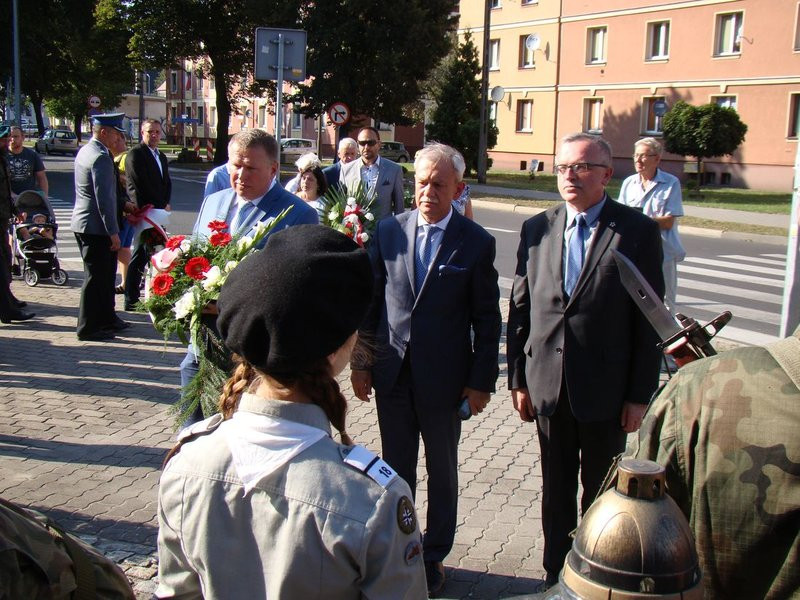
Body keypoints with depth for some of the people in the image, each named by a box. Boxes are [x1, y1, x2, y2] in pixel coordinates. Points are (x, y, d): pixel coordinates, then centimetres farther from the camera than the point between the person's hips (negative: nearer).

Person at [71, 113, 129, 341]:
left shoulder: (85, 151, 14)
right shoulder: (100, 157, -18)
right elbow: (104, 198, -22)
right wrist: (113, 232, -19)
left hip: (83, 223, 10)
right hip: (95, 226, -10)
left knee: (105, 273, 18)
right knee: (95, 277, -2)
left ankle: (106, 318, 28)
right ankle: (88, 328, 5)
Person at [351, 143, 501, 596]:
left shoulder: (477, 243, -8)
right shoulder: (389, 231, 0)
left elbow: (487, 319, -5)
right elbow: (371, 300, 5)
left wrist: (482, 381, -6)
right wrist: (361, 362, 4)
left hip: (444, 378, -2)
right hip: (392, 372, 3)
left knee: (442, 473, 14)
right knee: (396, 469, 16)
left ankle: (434, 556, 31)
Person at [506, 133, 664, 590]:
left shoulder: (639, 231, -8)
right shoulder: (537, 229, 3)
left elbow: (649, 319, -7)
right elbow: (520, 309, 5)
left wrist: (641, 393, -8)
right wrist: (519, 379, 4)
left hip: (606, 389, -3)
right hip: (548, 385, 3)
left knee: (601, 495, 13)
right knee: (556, 491, 17)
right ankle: (556, 574, 35)